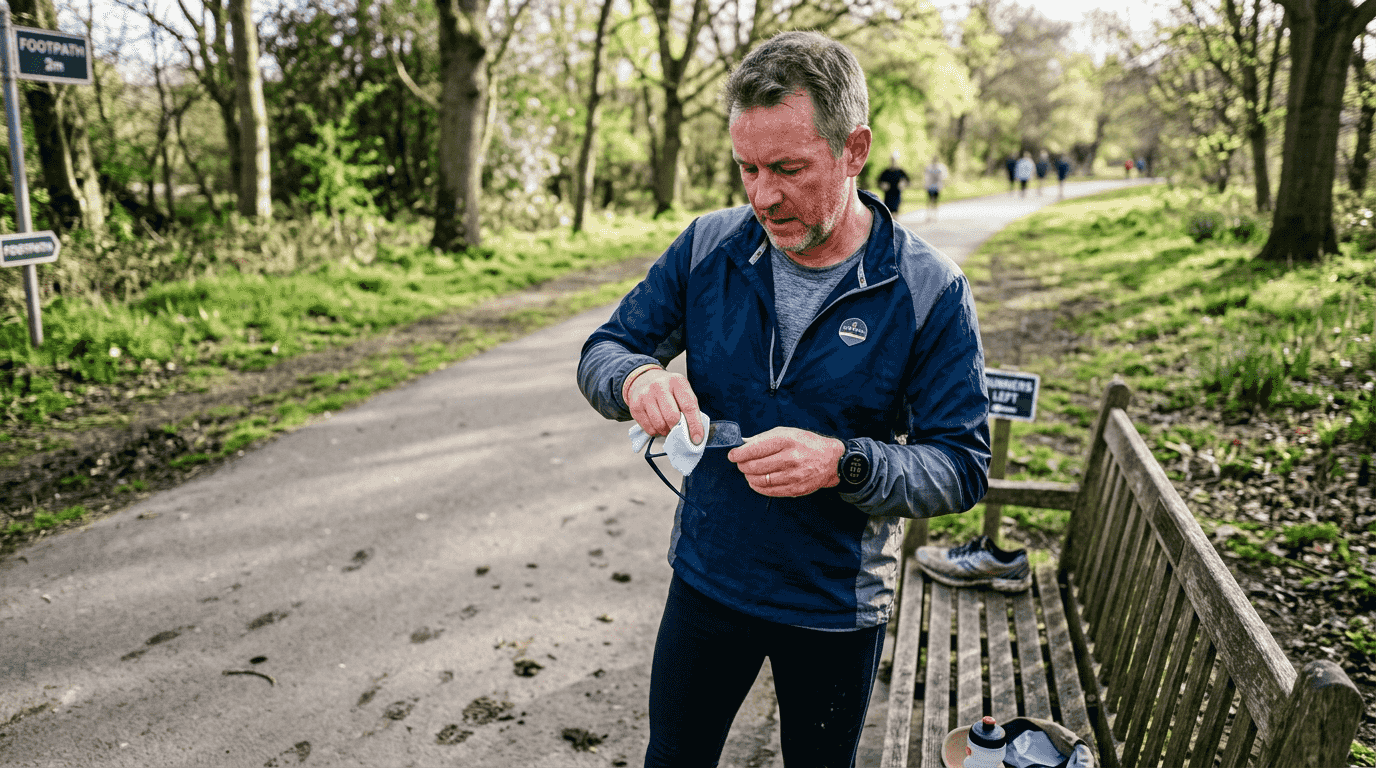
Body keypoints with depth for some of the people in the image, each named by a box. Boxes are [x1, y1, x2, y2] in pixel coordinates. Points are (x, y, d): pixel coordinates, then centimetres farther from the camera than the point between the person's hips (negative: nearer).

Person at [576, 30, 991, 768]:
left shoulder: (930, 291, -16)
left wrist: (843, 463, -34)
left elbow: (962, 466, -15)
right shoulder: (707, 248, -9)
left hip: (836, 605, -1)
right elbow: (601, 350, -2)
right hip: (705, 577, 2)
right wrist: (636, 378, -27)